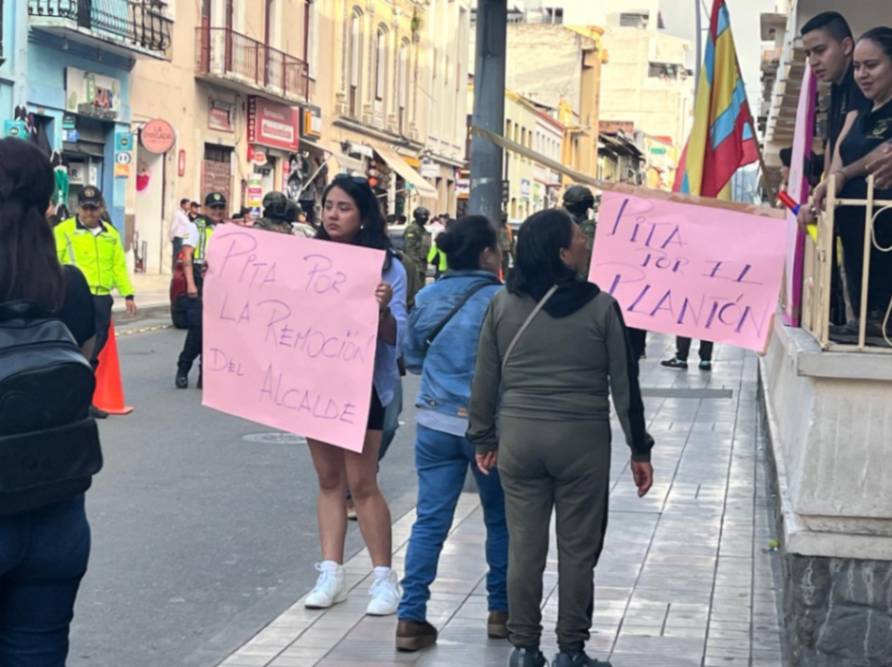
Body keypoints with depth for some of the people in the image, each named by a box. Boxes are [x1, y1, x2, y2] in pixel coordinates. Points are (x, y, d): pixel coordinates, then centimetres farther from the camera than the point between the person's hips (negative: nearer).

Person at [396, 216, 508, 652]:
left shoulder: (428, 298, 2)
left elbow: (412, 358, 13)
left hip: (435, 421, 4)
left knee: (430, 521, 4)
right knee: (500, 519, 14)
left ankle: (411, 617, 0)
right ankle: (501, 611, 23)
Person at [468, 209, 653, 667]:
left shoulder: (503, 305, 1)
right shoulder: (601, 308, -7)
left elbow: (485, 379, 5)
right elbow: (624, 381, -2)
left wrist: (483, 438, 16)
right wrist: (639, 449, 5)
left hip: (518, 436, 3)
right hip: (582, 439, -3)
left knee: (523, 547, 10)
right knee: (577, 550, 7)